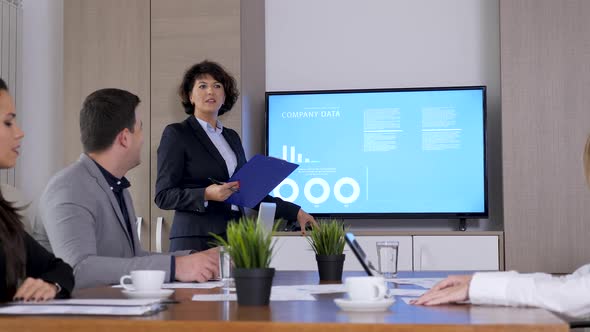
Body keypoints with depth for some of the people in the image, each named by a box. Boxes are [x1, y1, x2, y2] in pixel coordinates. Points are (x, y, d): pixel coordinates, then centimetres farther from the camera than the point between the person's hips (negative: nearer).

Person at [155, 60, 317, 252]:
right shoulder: (176, 134, -1)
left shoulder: (231, 137, 17)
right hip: (196, 240, -5)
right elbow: (163, 196, -6)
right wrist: (206, 194, -21)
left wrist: (295, 212, 14)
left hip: (234, 237, 5)